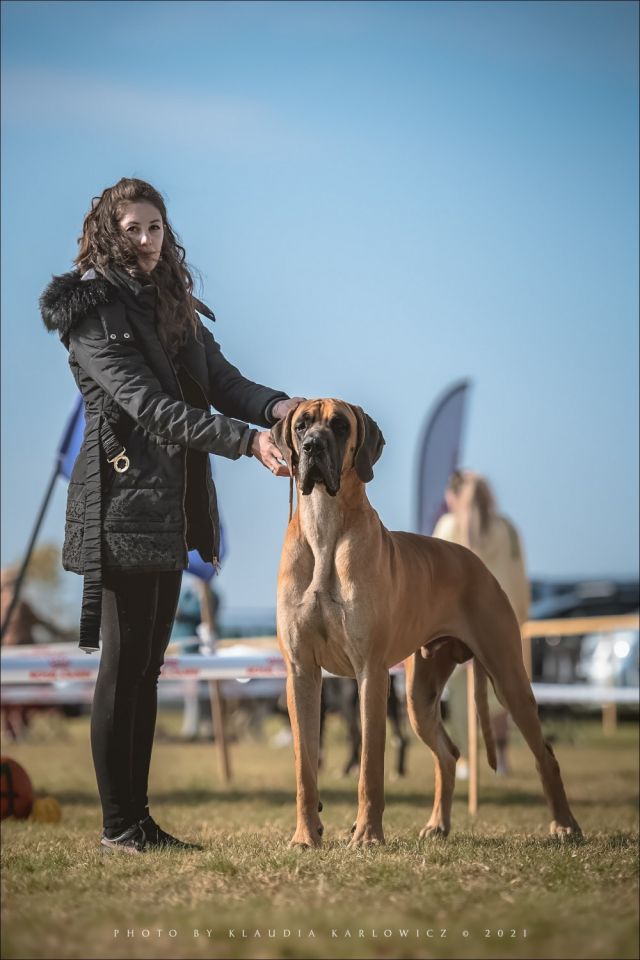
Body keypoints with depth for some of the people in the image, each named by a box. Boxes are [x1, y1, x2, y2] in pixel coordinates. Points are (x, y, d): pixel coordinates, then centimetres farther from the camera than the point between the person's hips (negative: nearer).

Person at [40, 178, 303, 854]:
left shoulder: (174, 309, 16)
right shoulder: (92, 314, -9)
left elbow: (223, 382, 7)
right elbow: (150, 406, -20)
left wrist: (279, 407, -16)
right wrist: (247, 442, -29)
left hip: (172, 512, 8)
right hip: (122, 506, -8)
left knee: (147, 668, 10)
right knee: (124, 664, -5)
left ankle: (139, 818, 14)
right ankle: (117, 825, 1)